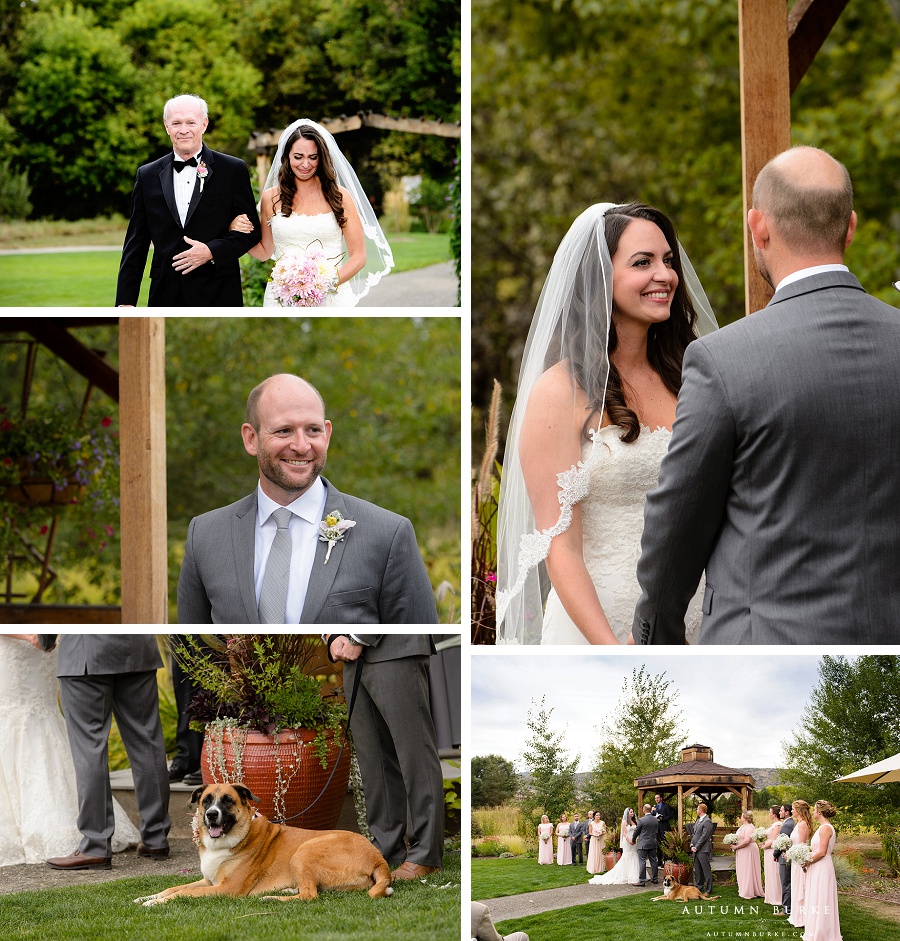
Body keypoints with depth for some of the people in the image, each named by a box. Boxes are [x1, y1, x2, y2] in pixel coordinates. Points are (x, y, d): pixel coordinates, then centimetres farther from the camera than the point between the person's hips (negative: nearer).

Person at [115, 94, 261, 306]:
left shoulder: (233, 170, 2)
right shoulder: (148, 176, 9)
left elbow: (251, 231, 3)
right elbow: (135, 243, 9)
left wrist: (212, 251, -13)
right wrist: (125, 301, 3)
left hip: (217, 297, -2)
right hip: (166, 296, 2)